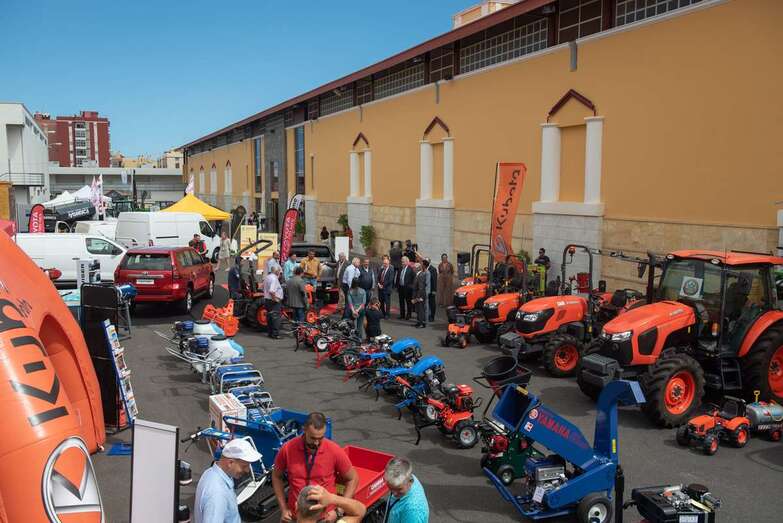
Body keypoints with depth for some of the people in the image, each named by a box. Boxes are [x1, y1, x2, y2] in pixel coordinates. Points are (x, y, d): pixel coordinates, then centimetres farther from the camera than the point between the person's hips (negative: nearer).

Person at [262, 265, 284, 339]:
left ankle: (270, 333, 20)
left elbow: (262, 287, 24)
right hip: (274, 302, -10)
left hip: (266, 299, 10)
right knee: (275, 317, -6)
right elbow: (271, 291, -30)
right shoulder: (274, 278, -20)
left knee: (269, 316, 14)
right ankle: (275, 334, -6)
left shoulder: (267, 277, 11)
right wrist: (275, 299, -20)